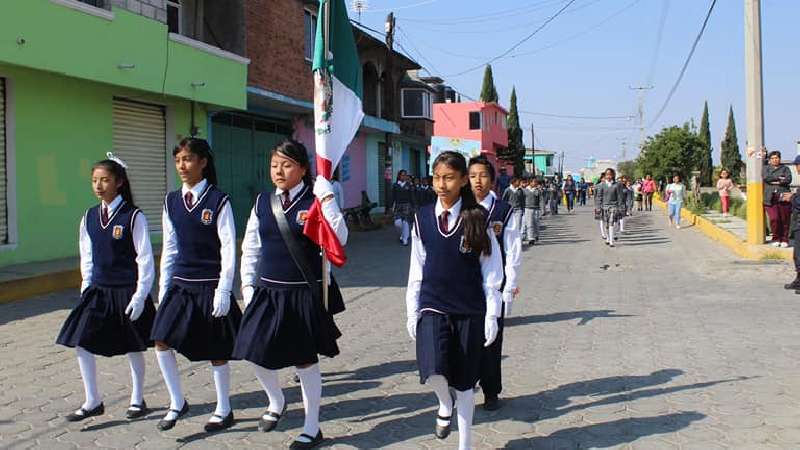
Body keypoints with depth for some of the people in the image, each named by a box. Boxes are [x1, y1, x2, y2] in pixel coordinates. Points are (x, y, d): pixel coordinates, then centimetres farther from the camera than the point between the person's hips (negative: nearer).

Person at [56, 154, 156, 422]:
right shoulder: (89, 217, 5)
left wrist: (140, 296, -14)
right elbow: (87, 257, 12)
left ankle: (137, 400, 26)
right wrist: (87, 289, 7)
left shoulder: (133, 217, -11)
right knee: (81, 343, -2)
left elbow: (145, 259, -11)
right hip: (99, 291, 5)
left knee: (134, 348, 8)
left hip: (127, 292, -5)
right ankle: (92, 402, 13)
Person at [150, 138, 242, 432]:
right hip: (181, 284, 5)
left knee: (216, 350, 5)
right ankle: (177, 403, 17)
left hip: (210, 286, -5)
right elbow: (169, 248, 10)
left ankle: (224, 410, 21)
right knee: (162, 341, -1)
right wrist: (164, 288, 7)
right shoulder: (172, 201, 6)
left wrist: (223, 290, -14)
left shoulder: (218, 201, -10)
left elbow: (228, 248, -11)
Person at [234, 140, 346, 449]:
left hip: (304, 292, -4)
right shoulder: (263, 202, 6)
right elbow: (251, 247, 12)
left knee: (305, 359, 5)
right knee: (255, 352, 6)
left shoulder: (313, 202, -7)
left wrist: (327, 199, -26)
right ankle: (276, 402, 37)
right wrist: (248, 285, 6)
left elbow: (339, 238, -21)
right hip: (267, 291, 5)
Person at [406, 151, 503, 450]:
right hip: (432, 305, 1)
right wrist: (412, 312, 5)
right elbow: (417, 270, 6)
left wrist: (491, 315, -4)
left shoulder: (477, 219, -5)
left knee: (464, 381, 7)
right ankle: (445, 403, 17)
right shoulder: (423, 218, 1)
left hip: (469, 310, -1)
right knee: (433, 371, -18)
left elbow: (491, 271, -2)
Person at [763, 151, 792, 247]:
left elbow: (788, 180, -2)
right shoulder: (765, 168, 17)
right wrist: (780, 178, -3)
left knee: (784, 220, -2)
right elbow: (766, 178, -4)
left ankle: (784, 239, 8)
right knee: (774, 219, -11)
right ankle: (776, 239, 4)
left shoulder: (785, 168, 15)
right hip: (770, 198, 0)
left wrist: (775, 182, -6)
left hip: (783, 198, 0)